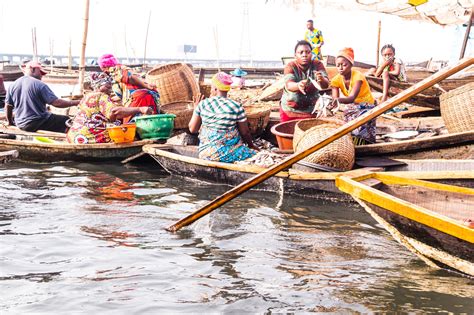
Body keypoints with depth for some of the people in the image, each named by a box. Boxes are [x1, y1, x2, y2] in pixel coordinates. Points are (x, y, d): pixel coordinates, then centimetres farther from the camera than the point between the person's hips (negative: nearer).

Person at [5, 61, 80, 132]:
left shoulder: (12, 86, 5)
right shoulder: (40, 85, -14)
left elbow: (8, 107, 12)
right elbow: (56, 103, -18)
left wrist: (10, 122, 27)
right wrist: (74, 103, -8)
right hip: (37, 124, -7)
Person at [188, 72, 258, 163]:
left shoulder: (202, 104, -3)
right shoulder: (236, 107, -9)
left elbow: (192, 129, 5)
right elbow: (245, 132, 1)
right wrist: (251, 145, 21)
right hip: (229, 154, -5)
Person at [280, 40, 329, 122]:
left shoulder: (317, 65, -5)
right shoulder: (290, 66, -8)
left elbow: (326, 84, -19)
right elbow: (289, 85, -25)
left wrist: (322, 80, -43)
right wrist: (298, 85, -48)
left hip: (311, 110, 1)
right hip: (290, 110, -1)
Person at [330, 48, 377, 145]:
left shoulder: (358, 76, -25)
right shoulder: (336, 79, -11)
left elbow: (352, 98, -39)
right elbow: (335, 99, -23)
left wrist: (339, 100, -61)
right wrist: (334, 102, -49)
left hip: (366, 106, -5)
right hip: (351, 107, 5)